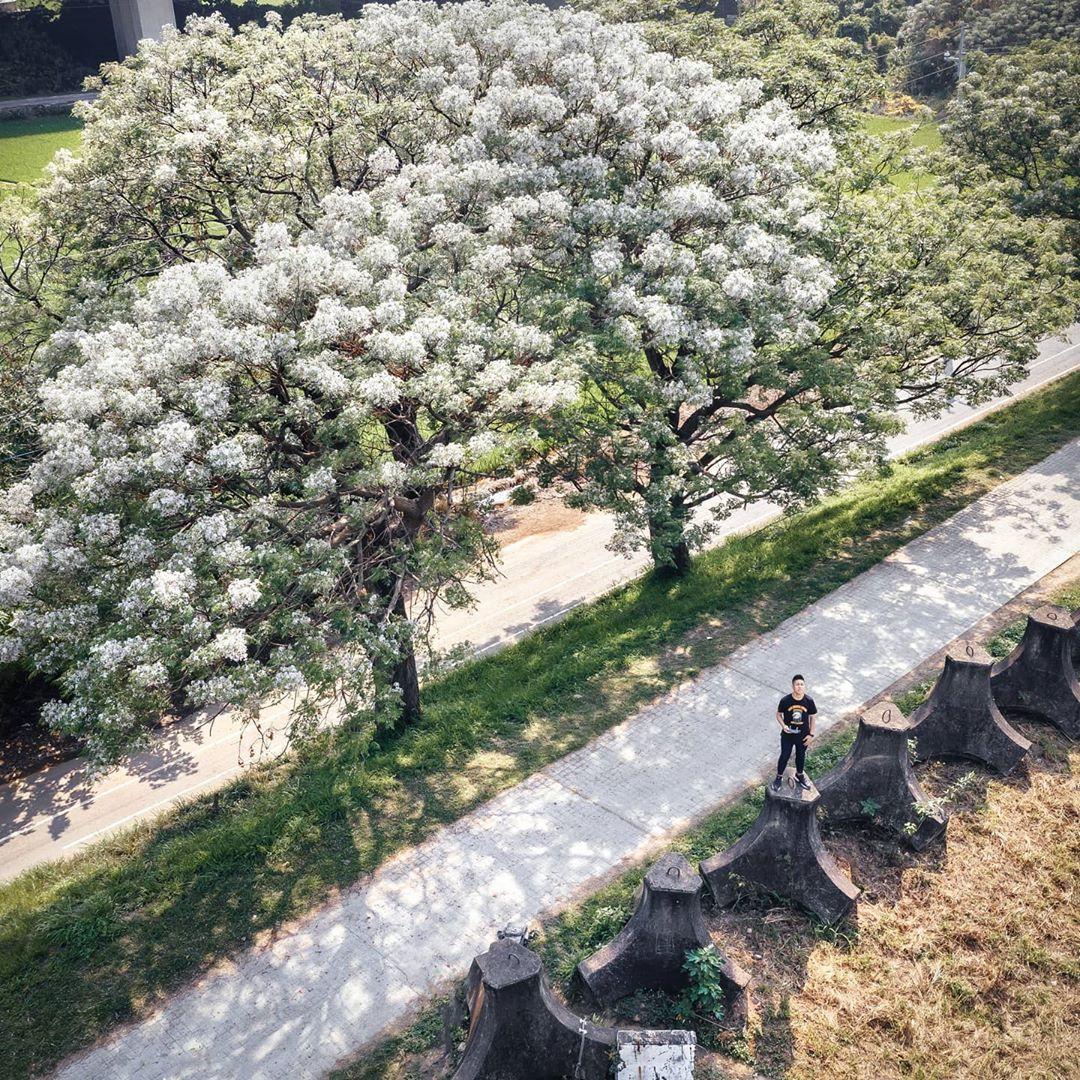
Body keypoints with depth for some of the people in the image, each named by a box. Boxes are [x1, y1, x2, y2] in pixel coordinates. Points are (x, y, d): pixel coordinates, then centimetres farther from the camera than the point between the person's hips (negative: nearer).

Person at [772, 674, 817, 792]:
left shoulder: (809, 700, -16)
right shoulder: (785, 700, -20)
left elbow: (812, 717, -3)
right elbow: (778, 715, -5)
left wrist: (811, 734, -3)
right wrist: (783, 726, -22)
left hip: (803, 736, 2)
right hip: (787, 735, -2)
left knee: (801, 756, 23)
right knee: (784, 756, 14)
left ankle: (799, 775, 48)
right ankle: (779, 777, 37)